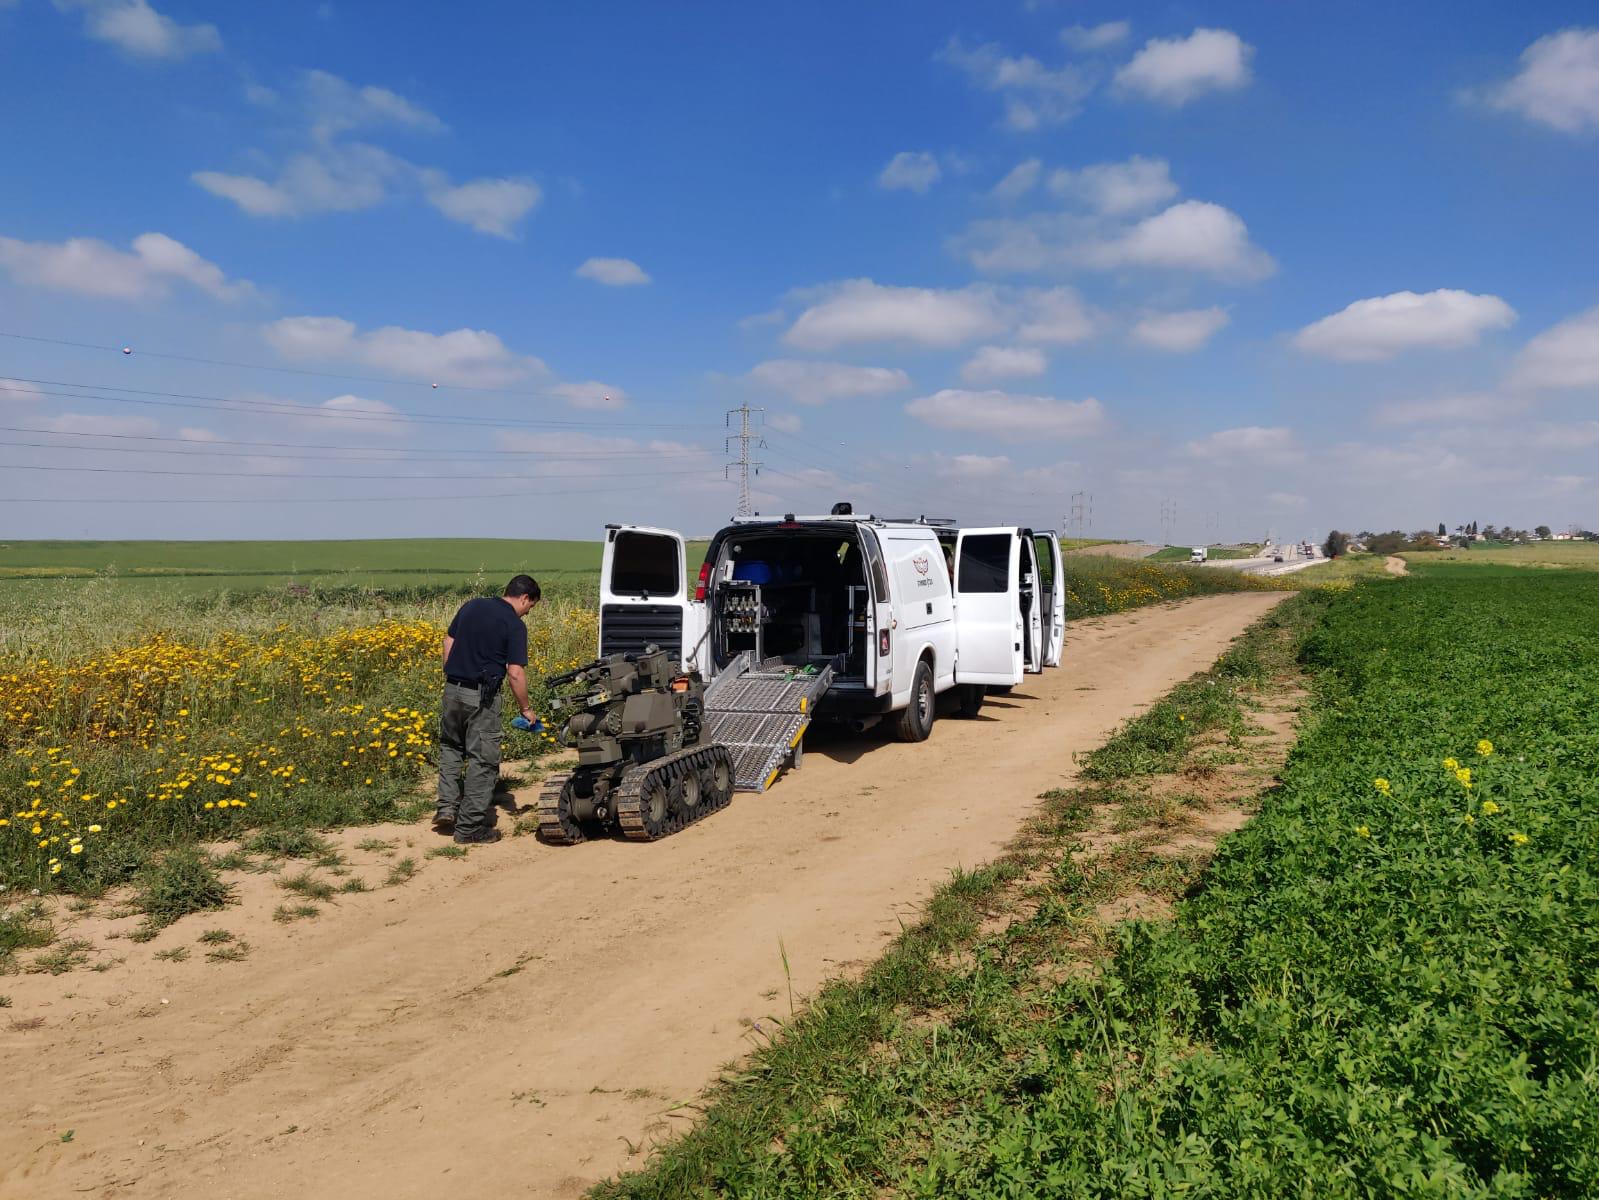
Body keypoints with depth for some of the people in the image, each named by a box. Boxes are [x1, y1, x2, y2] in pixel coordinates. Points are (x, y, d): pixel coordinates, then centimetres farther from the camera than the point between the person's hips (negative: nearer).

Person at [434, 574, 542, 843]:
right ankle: (470, 828, 9)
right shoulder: (514, 625, -10)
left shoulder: (472, 606, 9)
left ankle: (447, 808, 17)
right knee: (482, 760, 4)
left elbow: (448, 641, 14)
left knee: (450, 747, 25)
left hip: (452, 689, 6)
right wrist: (525, 709, -3)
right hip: (482, 697, -6)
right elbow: (515, 673, -14)